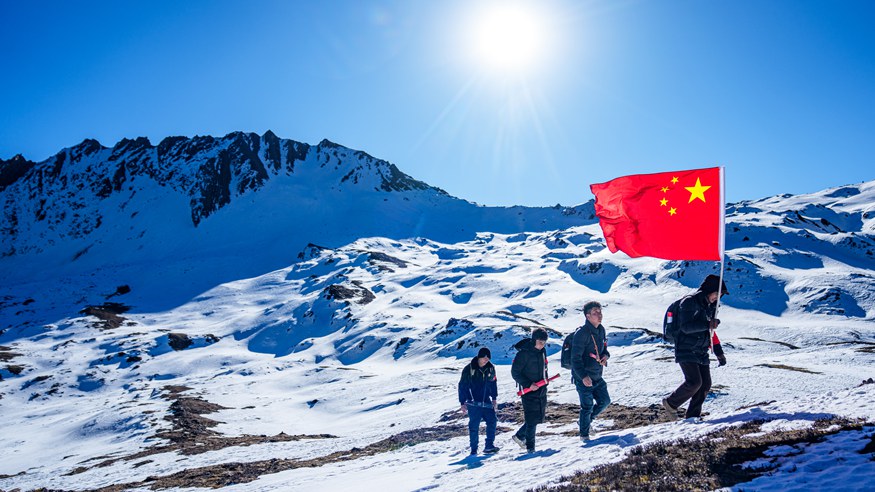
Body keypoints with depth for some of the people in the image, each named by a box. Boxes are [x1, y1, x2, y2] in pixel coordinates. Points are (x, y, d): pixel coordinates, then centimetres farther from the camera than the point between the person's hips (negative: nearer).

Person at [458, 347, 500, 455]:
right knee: (474, 425, -2)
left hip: (486, 401, 4)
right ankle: (474, 449, 7)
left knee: (492, 421, -6)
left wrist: (494, 398, 14)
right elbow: (462, 386, -2)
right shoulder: (468, 369, -7)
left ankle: (489, 446, 2)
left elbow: (493, 383, 18)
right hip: (473, 402, -4)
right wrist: (463, 402, -3)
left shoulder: (490, 368, 4)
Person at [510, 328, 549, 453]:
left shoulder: (542, 351, 7)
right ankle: (530, 447, 7)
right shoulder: (523, 353, -15)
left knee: (539, 418, 12)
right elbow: (515, 373, -13)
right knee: (532, 419, -6)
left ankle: (520, 436, 30)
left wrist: (545, 380, 14)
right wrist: (528, 384, -20)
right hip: (529, 391, -7)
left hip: (541, 391, 7)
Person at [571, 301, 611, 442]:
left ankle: (584, 421, 35)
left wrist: (606, 355, -3)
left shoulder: (601, 330, 4)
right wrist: (583, 376, -30)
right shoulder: (581, 333, -21)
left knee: (605, 401, 14)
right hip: (583, 378, -8)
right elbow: (575, 358, -22)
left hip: (597, 376, 8)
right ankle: (584, 434, 23)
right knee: (587, 406, 2)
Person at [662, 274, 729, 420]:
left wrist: (719, 352, 20)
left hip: (701, 352, 9)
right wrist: (707, 324, -32)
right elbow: (686, 327, -22)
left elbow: (710, 332, 23)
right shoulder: (689, 302, -12)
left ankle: (693, 415, 10)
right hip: (686, 351, -9)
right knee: (694, 382, -17)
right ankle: (670, 403, 4)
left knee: (705, 384, 1)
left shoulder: (709, 307, 15)